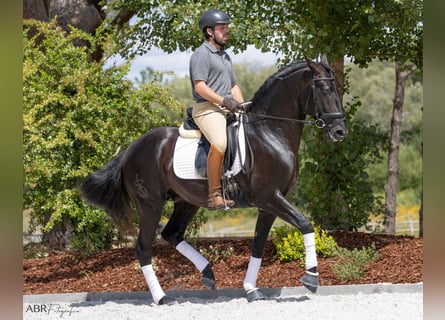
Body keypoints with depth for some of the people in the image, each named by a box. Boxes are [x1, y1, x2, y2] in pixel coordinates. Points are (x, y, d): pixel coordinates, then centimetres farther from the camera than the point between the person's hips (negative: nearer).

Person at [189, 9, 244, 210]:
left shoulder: (225, 56, 25)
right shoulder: (202, 54, -4)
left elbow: (233, 86, 28)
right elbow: (200, 86, -14)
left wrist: (242, 106, 10)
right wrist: (223, 100, -22)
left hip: (227, 110, 10)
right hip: (207, 109, -10)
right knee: (220, 143, -33)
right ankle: (214, 195, -30)